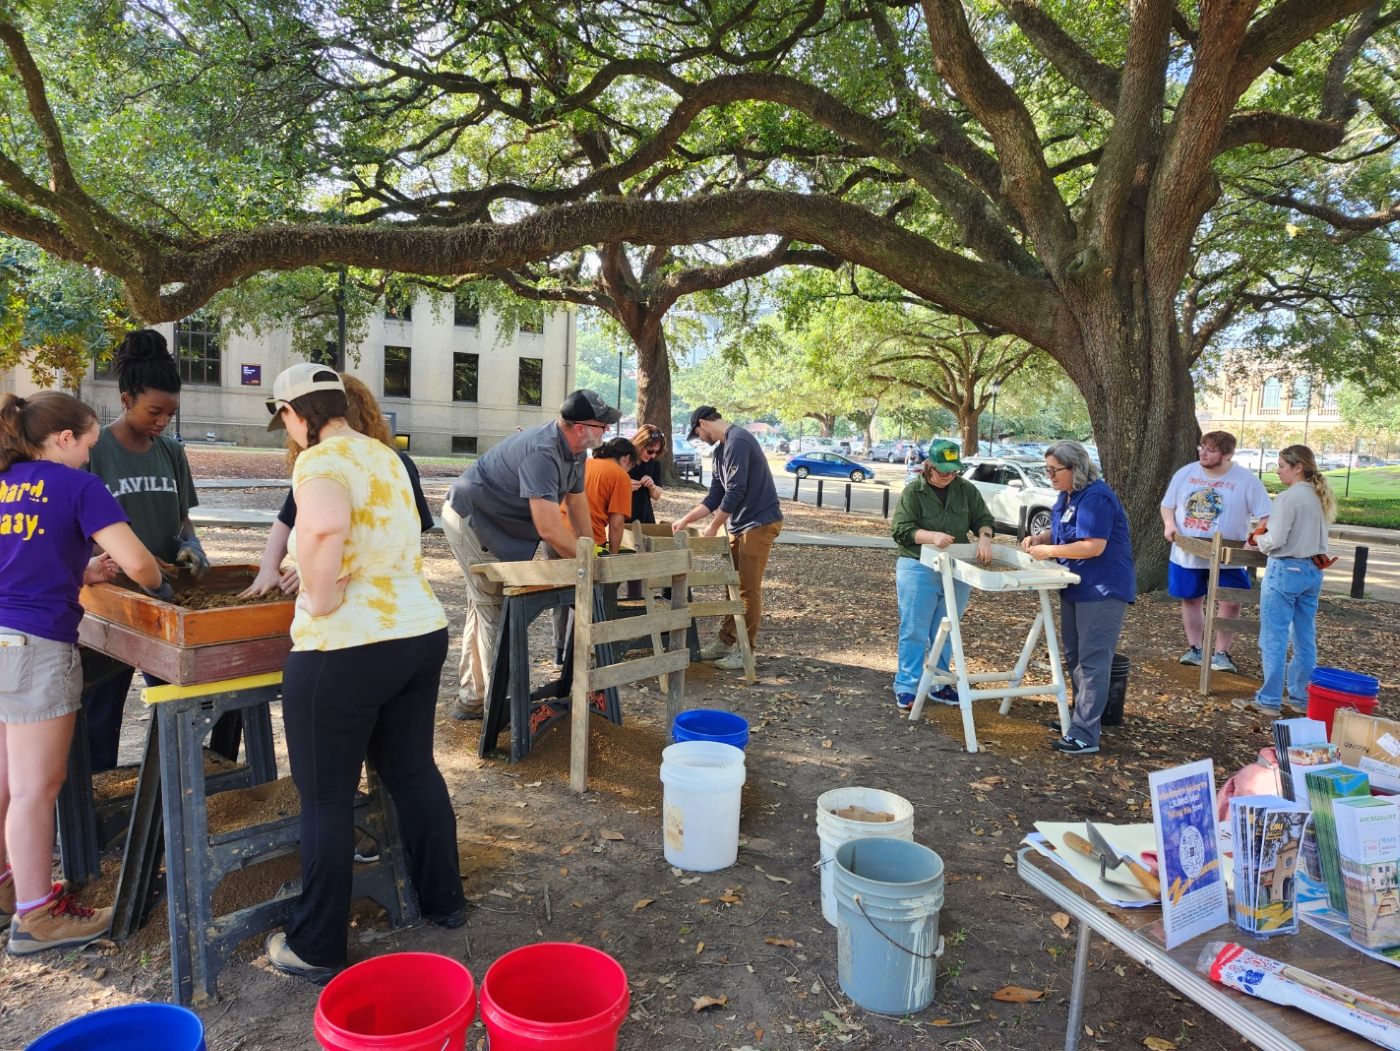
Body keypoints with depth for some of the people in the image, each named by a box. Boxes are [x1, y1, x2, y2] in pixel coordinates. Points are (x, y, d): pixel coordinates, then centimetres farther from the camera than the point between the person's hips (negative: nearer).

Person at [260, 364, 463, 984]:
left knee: (326, 797, 6)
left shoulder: (320, 460, -13)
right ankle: (443, 900, 35)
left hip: (345, 650, -8)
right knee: (413, 772, 20)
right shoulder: (384, 456, 14)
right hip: (422, 633, 8)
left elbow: (325, 525, -36)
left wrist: (321, 597, -22)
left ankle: (317, 949, 20)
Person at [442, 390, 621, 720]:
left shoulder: (574, 449, -4)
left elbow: (577, 502, 6)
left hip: (492, 525, 10)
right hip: (469, 521, -10)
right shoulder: (542, 453, -35)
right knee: (495, 606, -7)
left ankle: (471, 699, 26)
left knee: (484, 604, 15)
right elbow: (549, 529, -41)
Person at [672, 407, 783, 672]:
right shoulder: (721, 448, 14)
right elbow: (714, 496, 17)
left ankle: (746, 650, 4)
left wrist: (714, 526, -12)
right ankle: (726, 641, 22)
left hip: (759, 523, -9)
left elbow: (736, 491, -21)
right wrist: (685, 520, 11)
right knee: (733, 585, 13)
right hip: (739, 524, 10)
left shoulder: (738, 441, -17)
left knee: (748, 588, -4)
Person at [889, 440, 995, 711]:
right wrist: (932, 536, -29)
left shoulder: (966, 490, 5)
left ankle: (939, 684, 25)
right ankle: (906, 687, 7)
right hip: (919, 569, -4)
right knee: (915, 632, -1)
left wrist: (984, 537, -16)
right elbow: (901, 530, -12)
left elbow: (984, 518, 7)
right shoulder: (913, 492, -6)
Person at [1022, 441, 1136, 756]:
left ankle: (1085, 736, -4)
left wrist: (1048, 551, -21)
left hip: (1103, 589, -10)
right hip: (1076, 587, 10)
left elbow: (1093, 546, -27)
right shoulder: (1067, 496, 8)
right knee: (1074, 657, 19)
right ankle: (1080, 717, 33)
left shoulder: (1096, 497, -21)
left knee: (1092, 660, -7)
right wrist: (1039, 538, 0)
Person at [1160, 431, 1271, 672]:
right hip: (1187, 554, 2)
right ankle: (1194, 649, 25)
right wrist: (1169, 524, -11)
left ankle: (1221, 653, 11)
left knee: (1230, 603, -2)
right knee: (1191, 600, 11)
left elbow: (1267, 515, -10)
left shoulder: (1246, 480, -9)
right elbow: (1168, 505, 9)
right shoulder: (1185, 473, 1)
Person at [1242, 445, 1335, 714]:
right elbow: (1308, 535, 17)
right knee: (1305, 639, 14)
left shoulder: (1288, 498, -16)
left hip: (1285, 571, -8)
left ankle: (1269, 700, 5)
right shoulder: (1321, 497, 10)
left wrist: (1257, 540, 2)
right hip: (1313, 571, 8)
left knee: (1274, 639, 0)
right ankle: (1301, 697, 23)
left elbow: (1274, 541, -19)